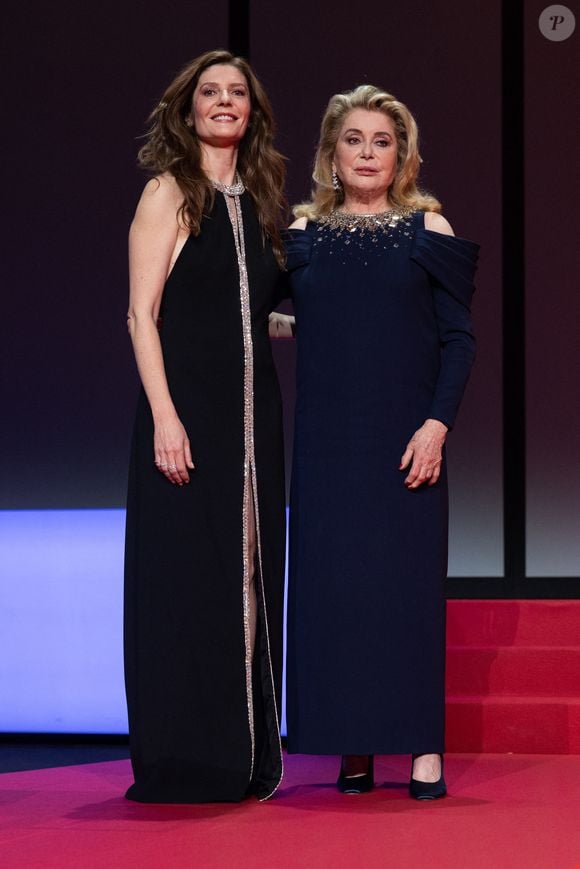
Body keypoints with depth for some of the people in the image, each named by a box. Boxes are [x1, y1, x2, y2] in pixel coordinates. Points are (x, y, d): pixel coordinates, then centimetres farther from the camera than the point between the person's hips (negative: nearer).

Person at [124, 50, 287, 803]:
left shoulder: (258, 200, 15)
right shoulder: (170, 192, -2)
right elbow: (142, 314, -9)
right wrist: (164, 417, -17)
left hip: (252, 407, 6)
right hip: (188, 405, -6)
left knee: (248, 572, 7)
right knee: (184, 575, -4)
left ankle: (245, 754, 15)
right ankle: (182, 761, 2)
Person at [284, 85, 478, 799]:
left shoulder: (427, 229, 3)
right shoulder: (303, 235, 8)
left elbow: (458, 336, -1)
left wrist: (438, 424, -10)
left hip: (406, 438, -2)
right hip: (327, 440, 2)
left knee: (410, 578, -3)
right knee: (334, 579, 0)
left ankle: (423, 745, 3)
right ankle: (353, 746, 8)